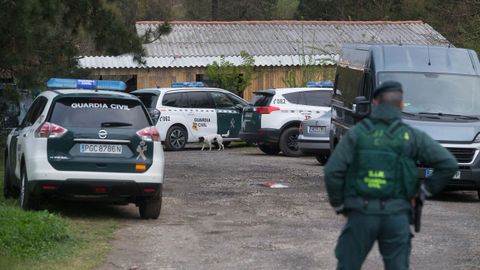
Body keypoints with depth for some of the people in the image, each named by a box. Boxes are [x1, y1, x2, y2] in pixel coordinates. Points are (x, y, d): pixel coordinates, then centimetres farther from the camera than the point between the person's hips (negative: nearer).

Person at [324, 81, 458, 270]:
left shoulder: (356, 133, 1)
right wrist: (426, 189, 8)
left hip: (361, 214, 0)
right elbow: (448, 164, -2)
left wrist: (338, 205, 7)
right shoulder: (412, 136, 2)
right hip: (397, 215, 0)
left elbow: (333, 171, -6)